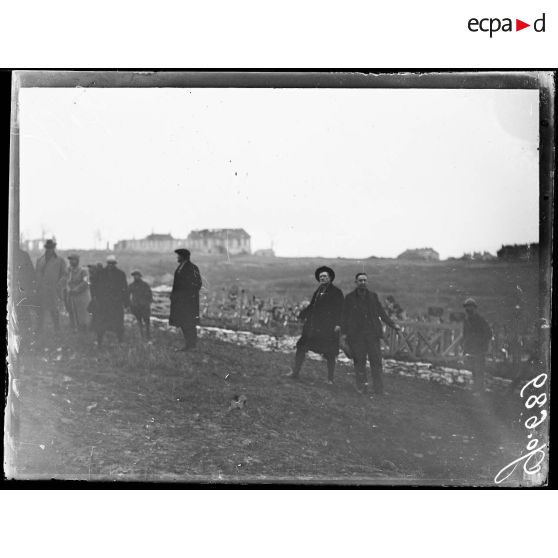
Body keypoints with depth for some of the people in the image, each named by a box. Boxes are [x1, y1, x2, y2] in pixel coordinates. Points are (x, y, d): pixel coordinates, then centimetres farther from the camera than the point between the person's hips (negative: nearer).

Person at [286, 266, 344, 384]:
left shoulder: (336, 292, -2)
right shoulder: (318, 291, 15)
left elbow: (339, 310, -9)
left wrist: (338, 324, -19)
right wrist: (302, 316, 8)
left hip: (328, 328, -5)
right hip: (312, 327, 5)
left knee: (330, 354, 1)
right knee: (301, 348, 3)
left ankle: (330, 379, 13)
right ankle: (295, 372, 14)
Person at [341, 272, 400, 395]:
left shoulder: (373, 296, 11)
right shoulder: (350, 297, 5)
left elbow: (381, 313, 16)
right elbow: (344, 316, 5)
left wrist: (392, 324, 7)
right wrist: (343, 333, -2)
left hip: (372, 334, 2)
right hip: (356, 335, -1)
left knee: (376, 360, -4)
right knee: (359, 361, -2)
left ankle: (378, 389, -1)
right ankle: (362, 387, 10)